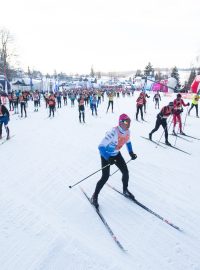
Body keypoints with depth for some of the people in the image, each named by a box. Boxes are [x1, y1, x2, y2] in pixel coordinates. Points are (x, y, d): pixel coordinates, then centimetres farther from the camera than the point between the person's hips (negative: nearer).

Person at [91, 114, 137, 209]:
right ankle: (95, 196, 9)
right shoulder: (114, 132, -35)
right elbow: (101, 147, -34)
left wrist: (131, 153, 1)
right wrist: (108, 159, -41)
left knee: (125, 172, 6)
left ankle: (125, 190, 33)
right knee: (105, 177, -11)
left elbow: (128, 142, 13)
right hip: (106, 155, -7)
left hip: (116, 154, 7)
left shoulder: (127, 131, -12)